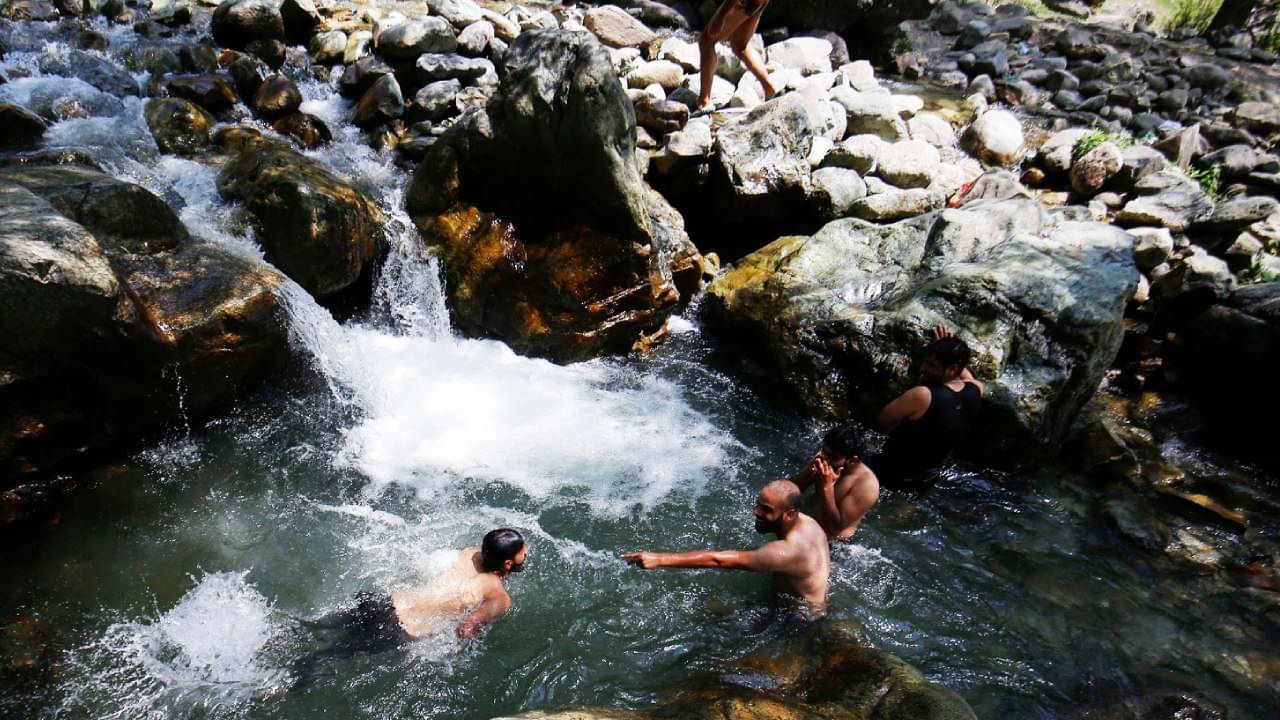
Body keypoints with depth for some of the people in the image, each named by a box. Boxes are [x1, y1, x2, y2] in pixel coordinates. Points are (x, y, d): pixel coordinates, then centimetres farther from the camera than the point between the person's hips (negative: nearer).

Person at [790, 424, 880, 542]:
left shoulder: (866, 484, -26)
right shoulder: (823, 460, -10)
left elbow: (836, 527, -25)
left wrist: (827, 487, -32)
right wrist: (809, 471, -25)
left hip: (834, 541, -6)